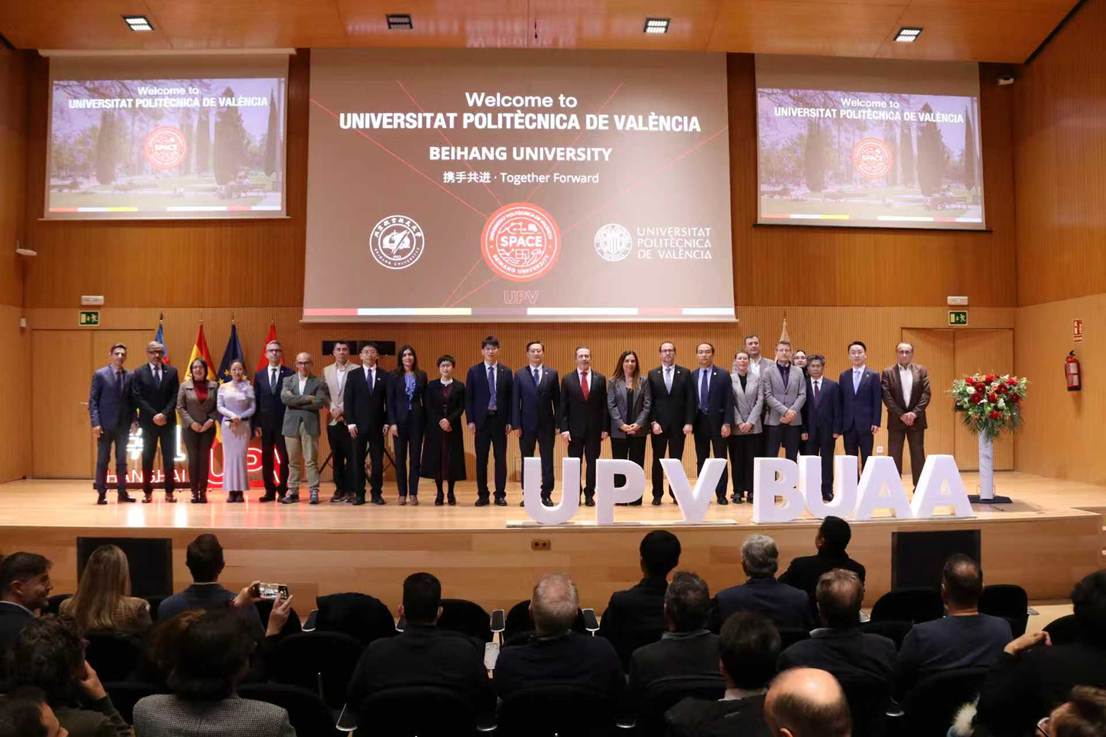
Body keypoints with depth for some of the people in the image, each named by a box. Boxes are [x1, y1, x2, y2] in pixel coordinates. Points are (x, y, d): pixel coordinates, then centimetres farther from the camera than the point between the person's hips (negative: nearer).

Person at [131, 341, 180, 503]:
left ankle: (169, 491, 9)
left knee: (169, 457, 3)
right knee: (147, 458, 3)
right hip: (148, 422, -1)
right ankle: (147, 492, 8)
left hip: (168, 421, 1)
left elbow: (175, 397, 1)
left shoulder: (172, 372, 7)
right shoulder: (139, 373, 3)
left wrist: (165, 414, -12)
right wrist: (154, 415, -13)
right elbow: (138, 398, -4)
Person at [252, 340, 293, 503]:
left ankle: (283, 490, 8)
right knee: (266, 458, 6)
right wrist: (255, 424, 2)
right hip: (265, 423, 3)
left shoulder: (289, 374, 0)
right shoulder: (259, 375, 10)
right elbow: (255, 401, 8)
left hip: (284, 422, -3)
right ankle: (270, 491, 14)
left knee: (284, 457, -2)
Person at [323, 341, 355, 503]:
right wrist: (332, 409, -6)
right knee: (336, 457, 8)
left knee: (351, 456, -3)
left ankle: (350, 490, 2)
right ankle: (339, 489, 14)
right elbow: (323, 394, 9)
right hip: (333, 420, 4)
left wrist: (342, 410, -11)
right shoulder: (326, 371, 12)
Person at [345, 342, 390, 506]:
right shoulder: (353, 375, 4)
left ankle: (377, 493, 10)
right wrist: (350, 423, -7)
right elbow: (348, 400, 1)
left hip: (377, 425, 0)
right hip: (359, 424, 0)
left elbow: (388, 401, 5)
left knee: (378, 460, 2)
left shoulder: (384, 376, 5)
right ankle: (359, 494, 9)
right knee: (358, 460, 3)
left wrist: (386, 422, -2)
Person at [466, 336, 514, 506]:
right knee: (481, 459, 4)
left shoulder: (506, 372, 5)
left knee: (500, 458, 3)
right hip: (481, 420, 0)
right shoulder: (474, 371, 3)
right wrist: (470, 420, -5)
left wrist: (509, 421, -1)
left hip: (500, 419, 1)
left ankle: (500, 495, 10)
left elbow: (510, 398, 5)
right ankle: (482, 495, 12)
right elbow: (468, 398, 2)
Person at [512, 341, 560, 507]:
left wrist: (558, 423, -2)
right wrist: (516, 424, -6)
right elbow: (515, 401, 1)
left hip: (547, 424, 0)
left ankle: (546, 495, 9)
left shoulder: (552, 373, 4)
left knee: (547, 461, 2)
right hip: (527, 424, 0)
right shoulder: (520, 374, 2)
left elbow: (557, 400, 4)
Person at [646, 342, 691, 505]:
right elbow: (649, 401, 2)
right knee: (657, 460, 5)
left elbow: (689, 400, 1)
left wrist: (688, 422, -5)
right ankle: (657, 494, 12)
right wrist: (653, 422, -8)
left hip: (678, 424, 0)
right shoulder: (652, 374, 5)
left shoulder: (685, 373, 4)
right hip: (658, 424, 0)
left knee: (676, 460, 4)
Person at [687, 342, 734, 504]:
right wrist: (689, 422, -6)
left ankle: (721, 494, 10)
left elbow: (729, 401, -4)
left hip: (717, 421, -2)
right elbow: (690, 401, 4)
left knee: (720, 459, 3)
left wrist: (727, 423, -11)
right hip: (699, 422, 2)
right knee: (701, 460, 7)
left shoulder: (723, 375, -1)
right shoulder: (692, 376, 5)